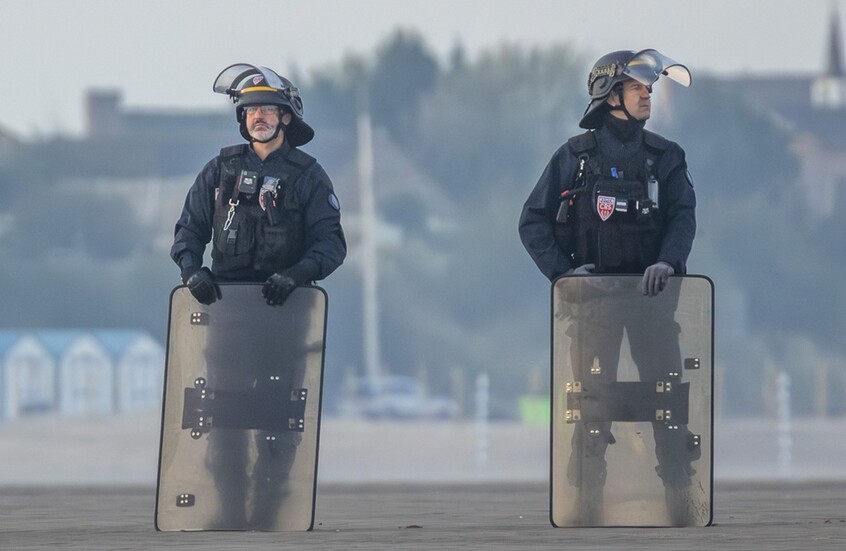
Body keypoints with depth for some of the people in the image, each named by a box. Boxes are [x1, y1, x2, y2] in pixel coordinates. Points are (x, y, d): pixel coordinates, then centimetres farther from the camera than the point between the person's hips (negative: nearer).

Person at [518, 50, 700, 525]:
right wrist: (562, 270, -9)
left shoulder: (665, 157, 8)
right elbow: (534, 222, 4)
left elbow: (683, 216, -2)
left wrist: (668, 261, -22)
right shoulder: (575, 156, 3)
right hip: (593, 295, -2)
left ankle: (680, 494, 2)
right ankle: (588, 499, 1)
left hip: (650, 291, 2)